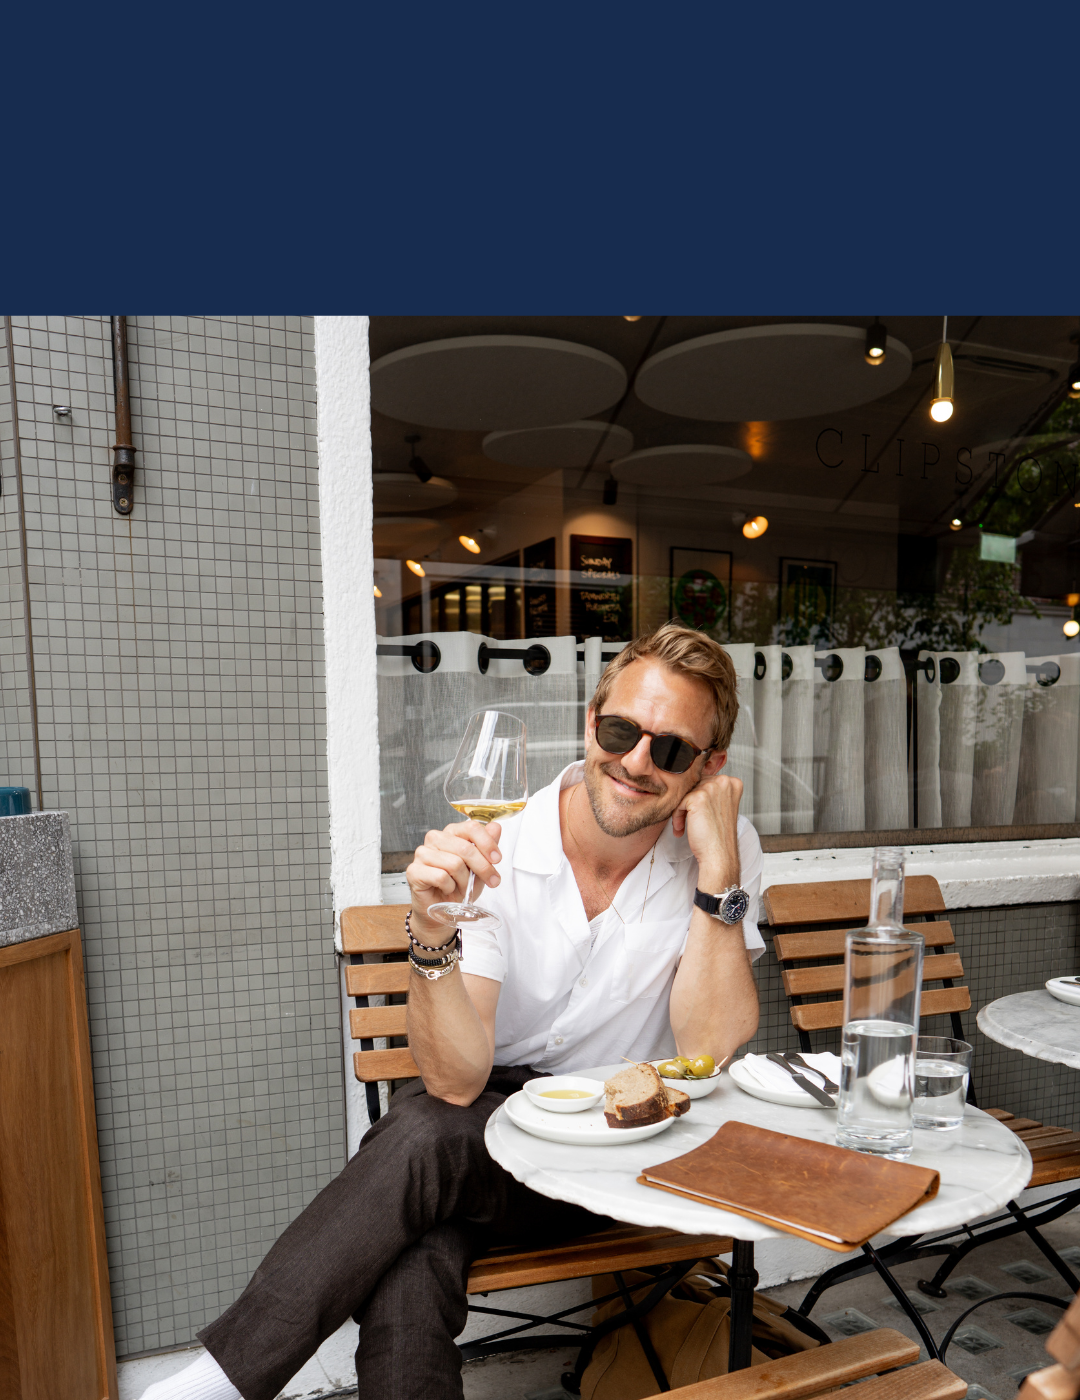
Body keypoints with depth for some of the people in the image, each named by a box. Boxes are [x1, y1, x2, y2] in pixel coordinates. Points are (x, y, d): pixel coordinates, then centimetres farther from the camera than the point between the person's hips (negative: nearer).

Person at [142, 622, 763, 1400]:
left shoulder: (727, 848, -11)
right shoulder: (496, 851, -16)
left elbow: (708, 1047, -18)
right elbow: (457, 1080, -22)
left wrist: (718, 872, -26)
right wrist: (433, 928, -40)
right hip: (485, 1125, 1)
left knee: (425, 1140, -28)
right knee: (405, 1280, -33)